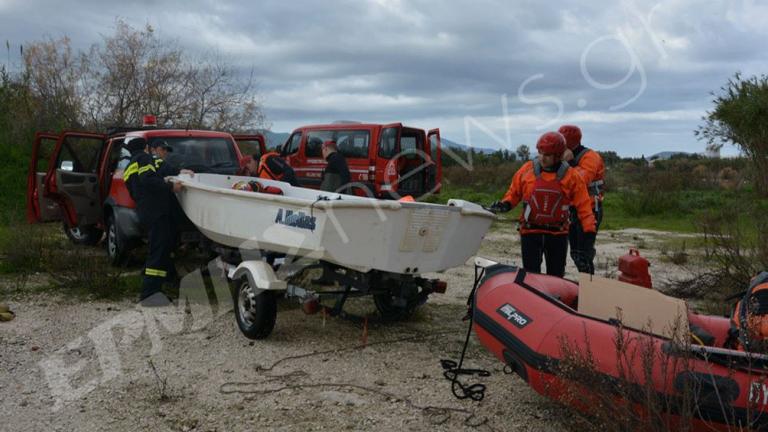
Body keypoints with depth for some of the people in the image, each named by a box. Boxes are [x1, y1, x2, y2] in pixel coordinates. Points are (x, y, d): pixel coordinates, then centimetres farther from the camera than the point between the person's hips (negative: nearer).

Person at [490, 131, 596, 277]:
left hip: (558, 234, 1)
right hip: (530, 232, 0)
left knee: (556, 276, 11)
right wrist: (505, 204, -10)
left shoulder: (570, 176, -2)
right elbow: (514, 193, 10)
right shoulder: (527, 170, -1)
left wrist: (589, 230, -10)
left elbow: (583, 205, -3)